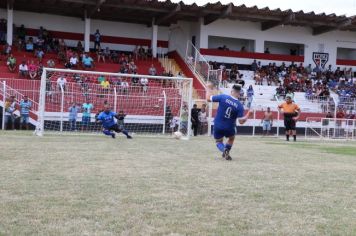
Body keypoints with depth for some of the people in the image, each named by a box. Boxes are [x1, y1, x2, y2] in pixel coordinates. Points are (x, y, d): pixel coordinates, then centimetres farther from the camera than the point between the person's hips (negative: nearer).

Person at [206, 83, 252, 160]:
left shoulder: (223, 97, -14)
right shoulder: (240, 106, -13)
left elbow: (208, 98, -7)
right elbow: (241, 121, -12)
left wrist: (209, 88, 10)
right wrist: (248, 114, 5)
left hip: (218, 126, 0)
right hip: (229, 128, 0)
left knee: (218, 142, 20)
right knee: (231, 139, 32)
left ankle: (224, 150, -11)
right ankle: (226, 150, 9)